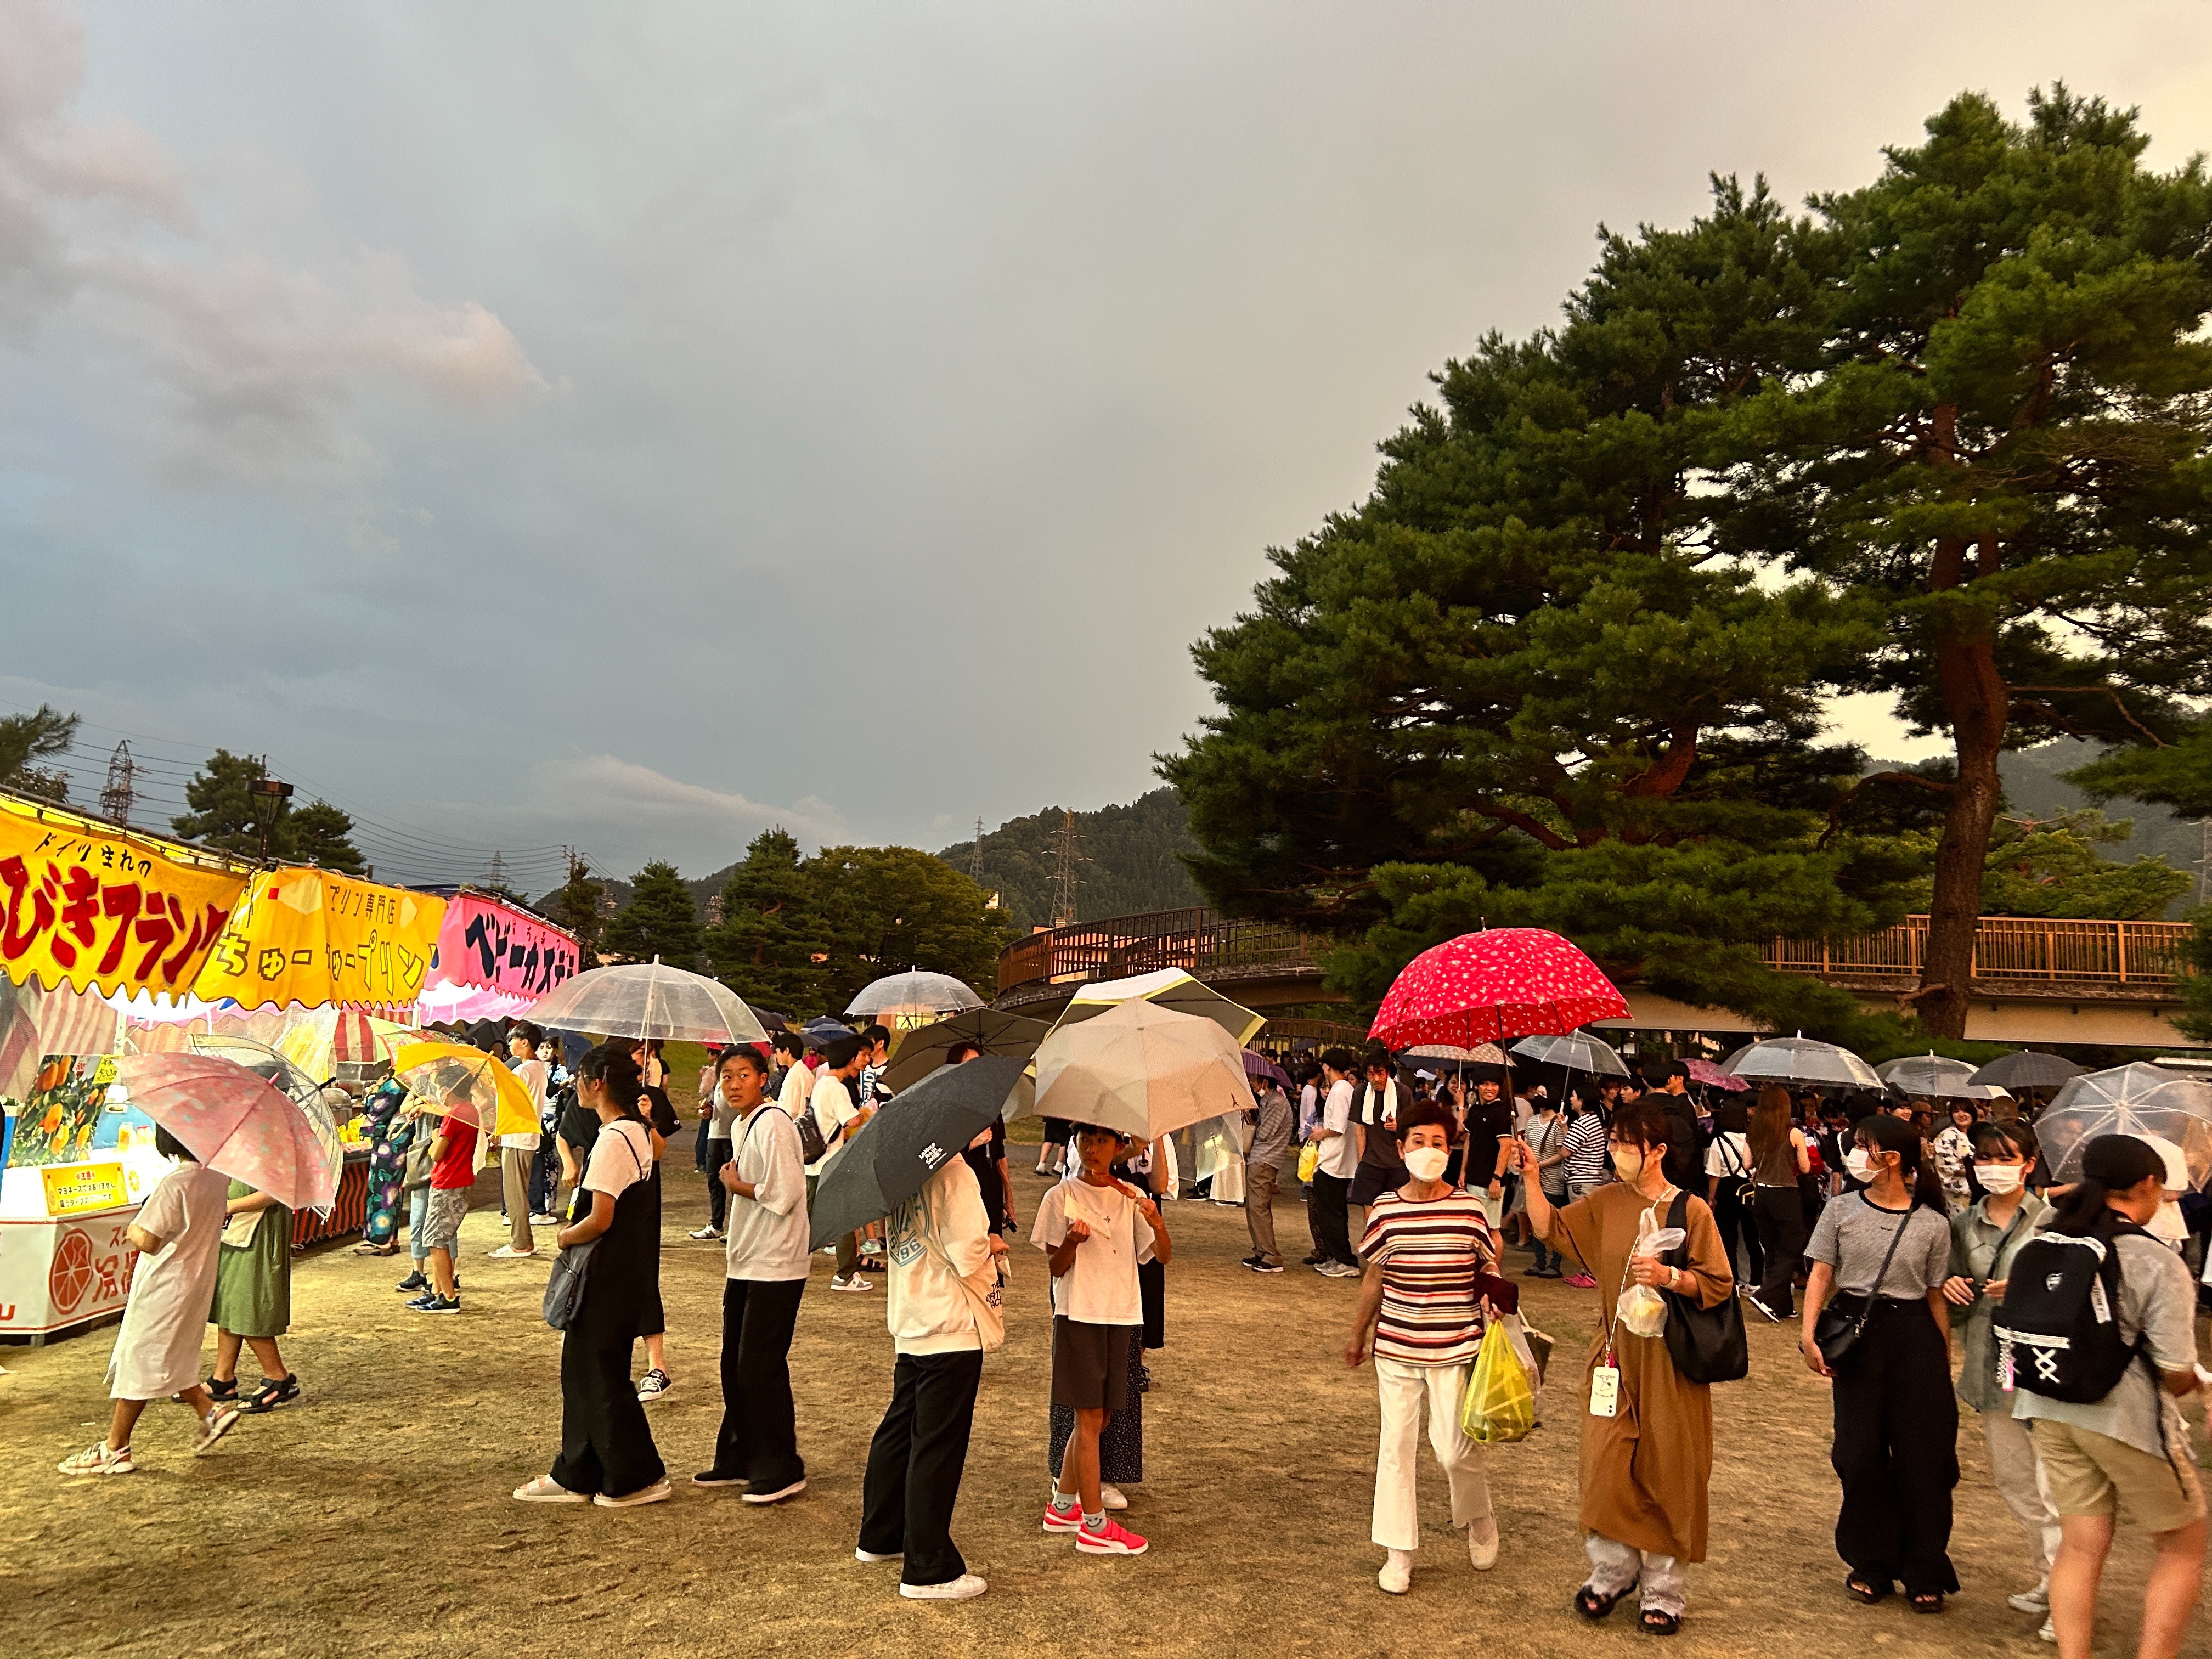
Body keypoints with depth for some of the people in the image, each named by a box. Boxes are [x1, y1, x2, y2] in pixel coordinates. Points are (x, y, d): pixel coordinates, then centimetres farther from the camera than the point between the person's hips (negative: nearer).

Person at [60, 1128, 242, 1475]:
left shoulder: (175, 1184, -24)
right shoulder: (220, 1176, -1)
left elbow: (145, 1240, -25)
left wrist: (133, 1227, -4)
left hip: (163, 1287, -8)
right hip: (197, 1283, 8)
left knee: (138, 1362, 4)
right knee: (170, 1359, 23)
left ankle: (115, 1450, 13)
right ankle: (210, 1412, 18)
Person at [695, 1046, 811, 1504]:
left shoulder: (772, 1123, -17)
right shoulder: (743, 1125, 13)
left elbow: (785, 1193, -24)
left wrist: (734, 1185, -10)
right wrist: (734, 1252, 15)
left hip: (774, 1267, -10)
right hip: (746, 1264, 10)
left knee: (760, 1365, -5)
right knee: (735, 1363, 15)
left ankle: (782, 1470, 6)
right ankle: (738, 1459, 28)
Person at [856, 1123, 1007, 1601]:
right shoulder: (955, 1173, -18)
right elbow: (967, 1256, -21)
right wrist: (992, 1246, -1)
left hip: (910, 1324, 9)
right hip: (952, 1328, -9)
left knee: (900, 1430, 21)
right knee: (938, 1447, -1)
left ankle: (880, 1537, 36)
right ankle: (929, 1570, 6)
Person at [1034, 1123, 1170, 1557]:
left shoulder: (1132, 1198, 7)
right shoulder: (1062, 1196, -4)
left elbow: (1163, 1256, 0)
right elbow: (1055, 1267, -4)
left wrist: (1156, 1221, -19)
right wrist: (1072, 1241, -25)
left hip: (1121, 1315, 5)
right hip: (1078, 1313, -5)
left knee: (1099, 1416, 12)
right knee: (1090, 1416, -4)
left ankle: (1062, 1506, 27)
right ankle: (1095, 1526, 3)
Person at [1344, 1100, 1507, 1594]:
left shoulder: (1469, 1208, -5)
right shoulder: (1385, 1209, -2)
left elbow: (1490, 1274, 6)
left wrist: (1497, 1294, -15)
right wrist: (1358, 1334, 17)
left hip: (1455, 1348, -2)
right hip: (1396, 1348, 2)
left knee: (1454, 1447, -3)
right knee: (1396, 1445, 6)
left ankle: (1480, 1520, 30)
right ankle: (1399, 1554, 20)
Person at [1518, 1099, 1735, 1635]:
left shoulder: (1692, 1210, -10)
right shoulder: (1606, 1202, 2)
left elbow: (1719, 1286, -7)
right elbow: (1550, 1228, 0)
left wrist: (1669, 1277, -23)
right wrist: (1530, 1177, -12)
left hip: (1669, 1359, -3)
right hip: (1616, 1354, 3)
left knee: (1665, 1473, 7)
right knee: (1607, 1467, 5)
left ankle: (1664, 1591, 23)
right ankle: (1612, 1572, 26)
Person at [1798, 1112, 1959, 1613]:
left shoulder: (1933, 1224, -2)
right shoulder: (1841, 1212, 1)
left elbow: (1936, 1295, 3)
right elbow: (1821, 1275, 0)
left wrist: (1946, 1360, 3)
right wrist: (1809, 1333, -12)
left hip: (1913, 1336, -1)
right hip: (1856, 1333, 1)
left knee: (1922, 1454, 3)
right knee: (1861, 1453, 6)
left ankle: (1925, 1573, 19)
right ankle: (1872, 1566, 21)